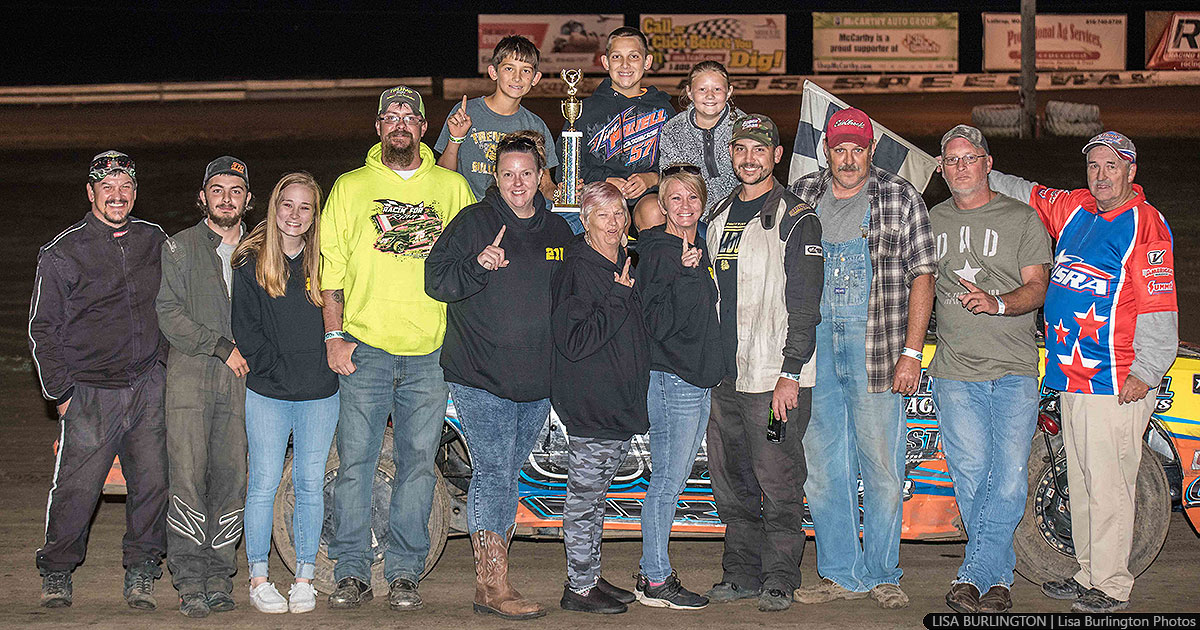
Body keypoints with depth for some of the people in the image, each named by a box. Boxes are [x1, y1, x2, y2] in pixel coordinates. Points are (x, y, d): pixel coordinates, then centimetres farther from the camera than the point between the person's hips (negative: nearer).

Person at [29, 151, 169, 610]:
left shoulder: (153, 241, 8)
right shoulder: (62, 253, -4)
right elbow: (42, 328, 1)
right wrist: (60, 392, -3)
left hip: (148, 386, 3)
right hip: (89, 392, -3)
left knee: (153, 481, 1)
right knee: (77, 488, -4)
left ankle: (141, 573, 16)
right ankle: (56, 572, 16)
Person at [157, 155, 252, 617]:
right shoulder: (180, 247, 8)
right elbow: (169, 315, -2)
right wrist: (222, 347, -9)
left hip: (240, 377, 3)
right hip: (190, 375, -2)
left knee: (231, 478, -1)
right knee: (188, 477, -9)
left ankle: (219, 578, 5)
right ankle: (190, 581, -7)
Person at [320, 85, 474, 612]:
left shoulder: (453, 188, 12)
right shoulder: (350, 187, 10)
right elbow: (330, 266, 7)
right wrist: (334, 336, -2)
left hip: (431, 351, 1)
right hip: (364, 348, -1)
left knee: (418, 463, 3)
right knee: (355, 461, -1)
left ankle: (404, 573, 11)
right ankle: (352, 572, 8)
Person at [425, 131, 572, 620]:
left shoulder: (557, 231, 14)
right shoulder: (473, 223, -2)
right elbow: (435, 281, -7)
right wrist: (478, 266, -22)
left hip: (537, 382, 6)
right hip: (480, 378, -5)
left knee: (509, 476, 10)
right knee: (493, 473, -9)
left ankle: (490, 577, 17)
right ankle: (494, 586, -5)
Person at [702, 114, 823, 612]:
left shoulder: (796, 220, -5)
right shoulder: (720, 216, 16)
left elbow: (804, 305, -10)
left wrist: (790, 374, -16)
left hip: (774, 378, -7)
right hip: (726, 376, 7)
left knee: (778, 482, -3)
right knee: (730, 481, 11)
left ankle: (780, 579, 7)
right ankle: (741, 573, 22)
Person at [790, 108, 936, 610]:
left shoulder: (900, 198, 3)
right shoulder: (801, 196, 10)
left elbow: (922, 276, 0)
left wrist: (911, 352, -7)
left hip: (875, 344, -3)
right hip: (812, 342, 3)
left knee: (880, 465, 1)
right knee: (821, 463, 6)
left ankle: (882, 574, 14)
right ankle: (842, 574, 16)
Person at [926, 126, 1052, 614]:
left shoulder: (1022, 219, 5)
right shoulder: (931, 222, 15)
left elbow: (1036, 288, -2)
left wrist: (996, 303, -22)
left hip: (1015, 372, -2)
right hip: (956, 370, 2)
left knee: (1009, 477, -9)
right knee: (970, 474, -4)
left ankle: (973, 576, -2)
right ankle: (997, 579, 7)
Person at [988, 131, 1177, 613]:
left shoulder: (1145, 226, -10)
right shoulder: (1074, 209, 11)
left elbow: (1159, 310, -13)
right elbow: (1026, 194, 27)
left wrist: (1144, 373, -16)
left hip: (1117, 385, -8)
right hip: (1071, 377, 8)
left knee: (1108, 484, -4)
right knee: (1081, 482, 14)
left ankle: (1112, 587, 5)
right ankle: (1089, 576, 25)